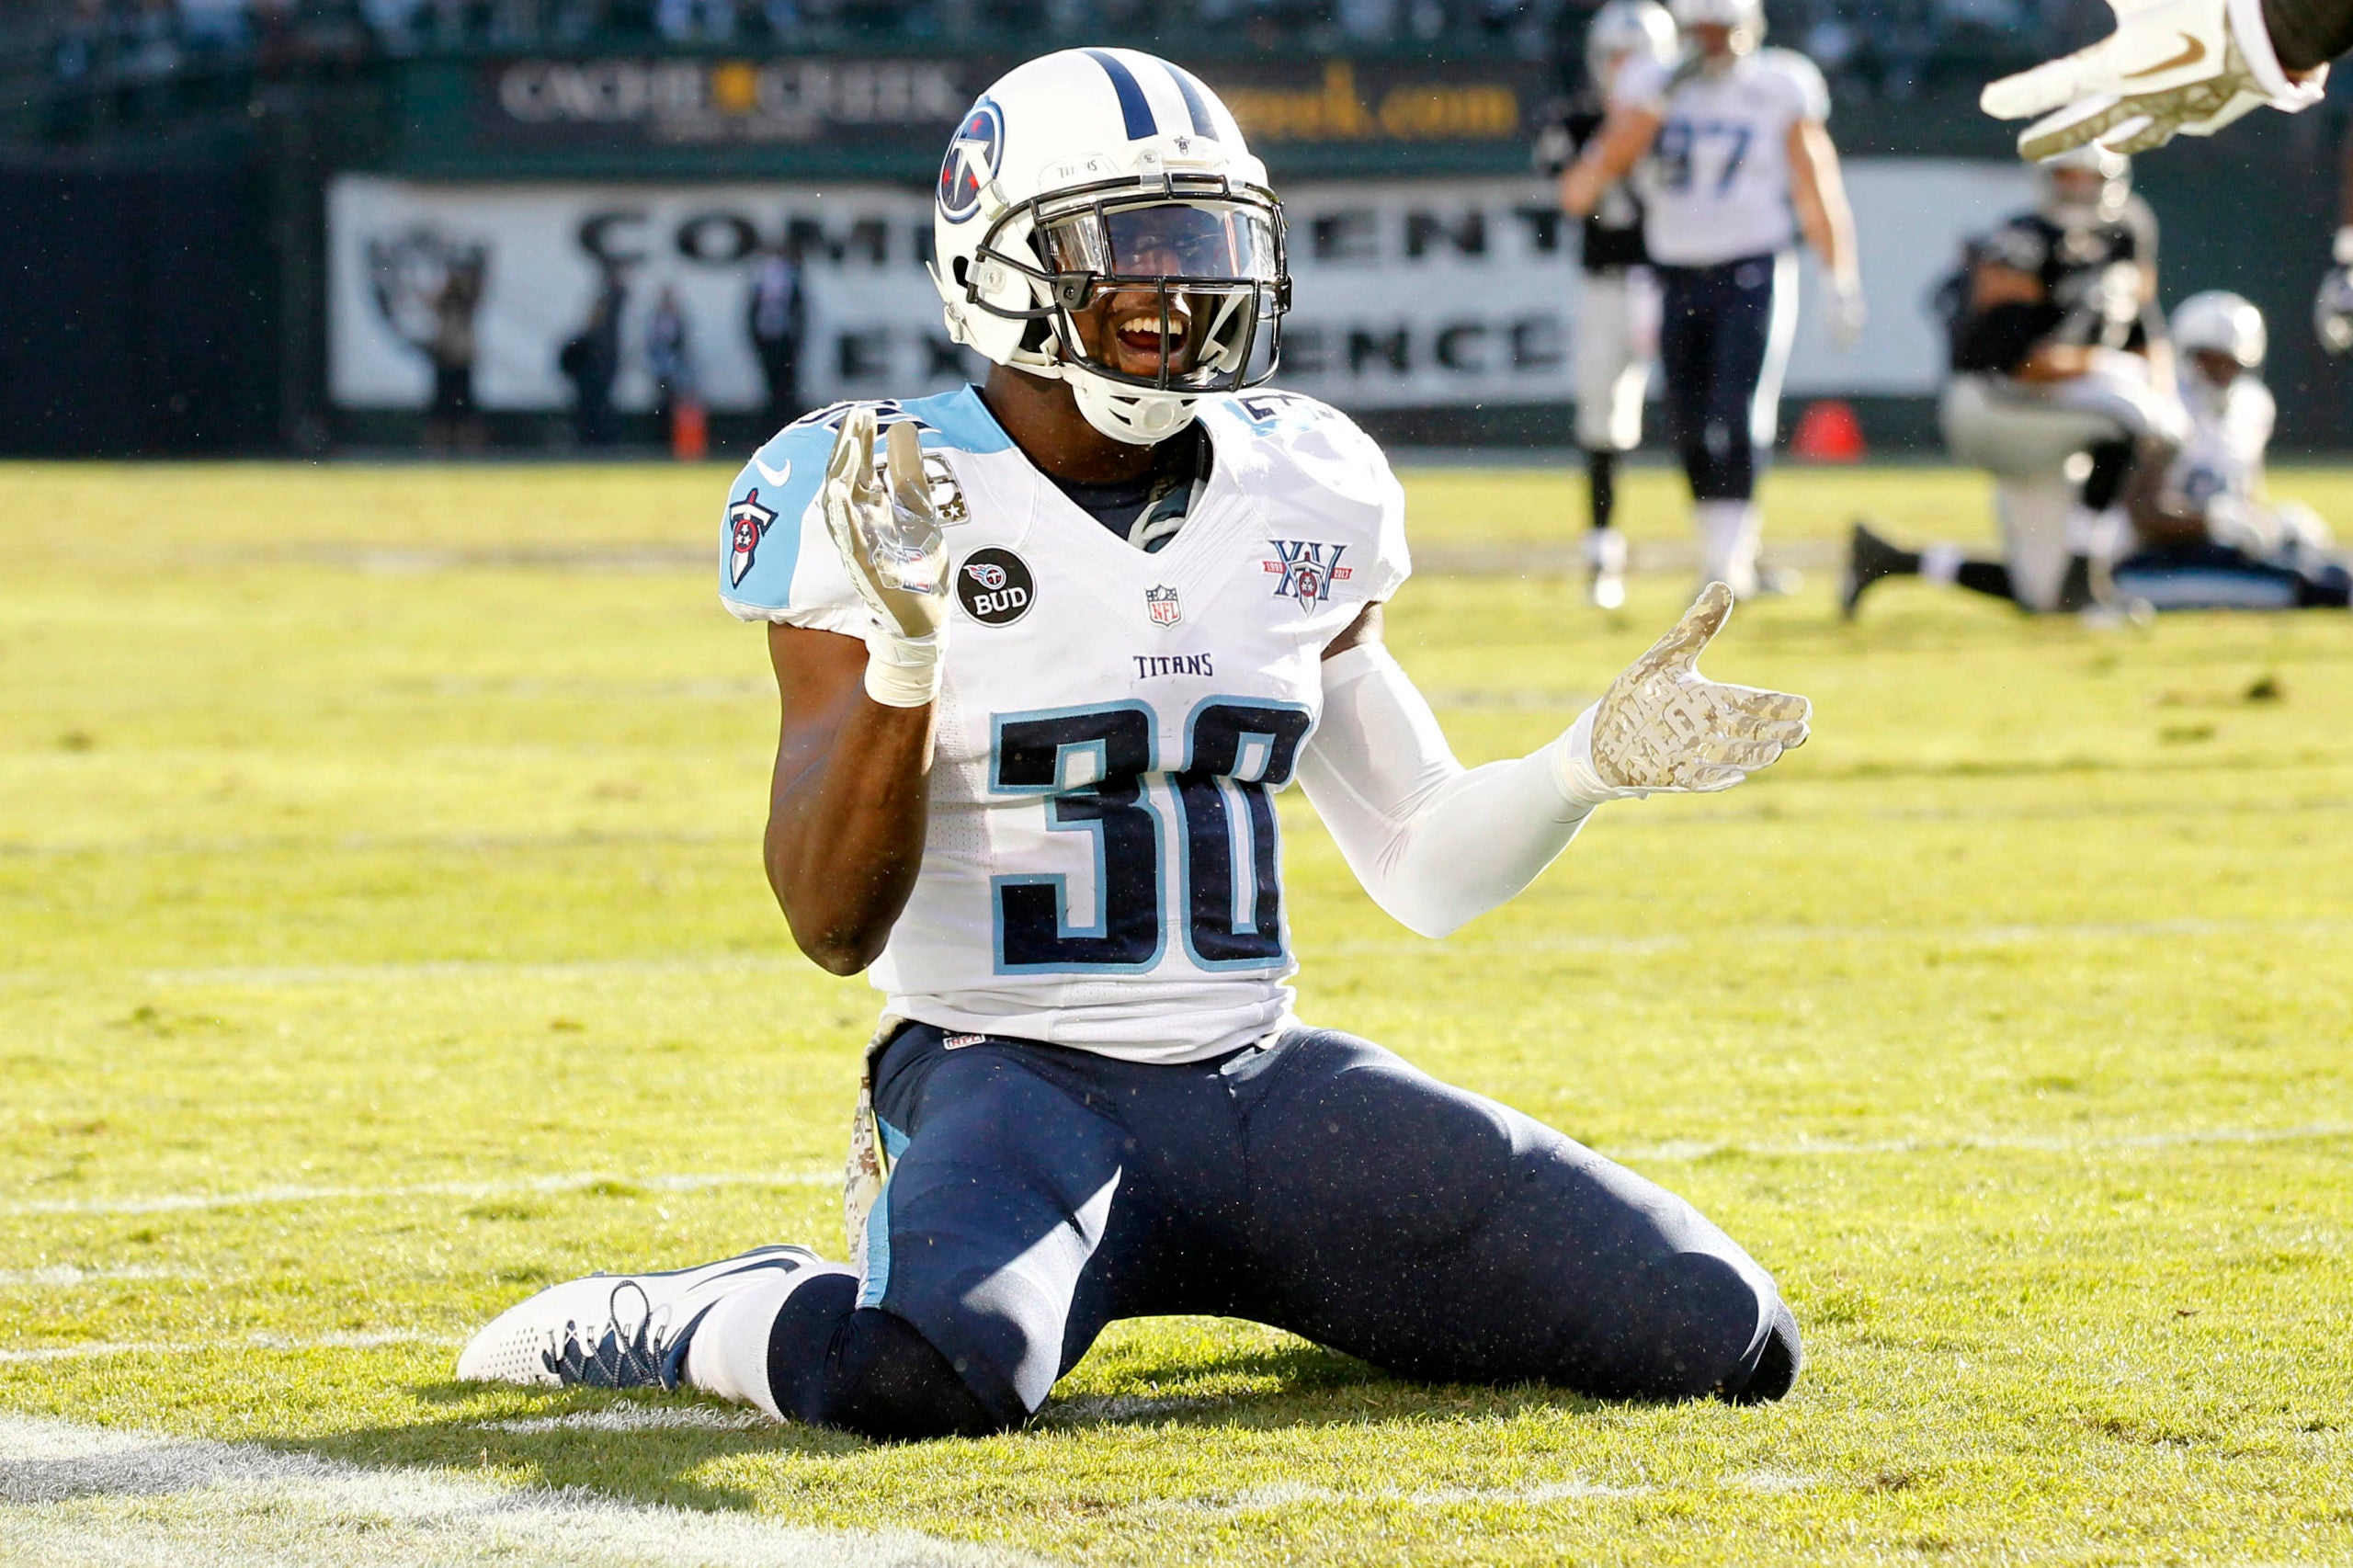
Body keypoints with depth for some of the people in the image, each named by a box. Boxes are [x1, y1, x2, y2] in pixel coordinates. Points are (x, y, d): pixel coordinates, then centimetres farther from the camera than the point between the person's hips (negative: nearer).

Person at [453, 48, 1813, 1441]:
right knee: (929, 1378, -40)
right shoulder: (895, 508, -6)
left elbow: (1426, 869, 17)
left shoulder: (1302, 500, 9)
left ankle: (1307, 1284, 19)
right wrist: (904, 649, -24)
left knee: (1718, 1339, -7)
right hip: (1013, 1072, -5)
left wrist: (1592, 764, -2)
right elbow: (833, 923, -11)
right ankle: (651, 1325, -5)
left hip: (1265, 1081, 6)